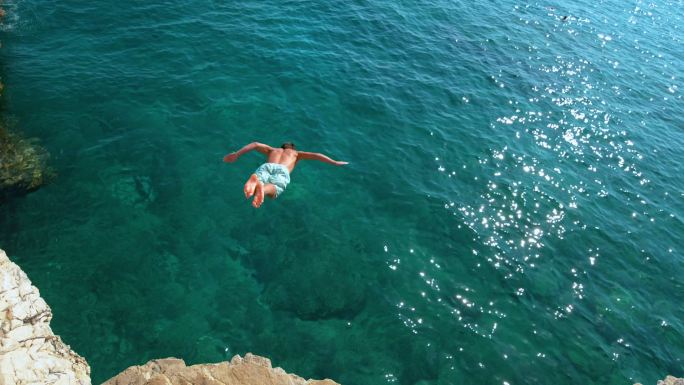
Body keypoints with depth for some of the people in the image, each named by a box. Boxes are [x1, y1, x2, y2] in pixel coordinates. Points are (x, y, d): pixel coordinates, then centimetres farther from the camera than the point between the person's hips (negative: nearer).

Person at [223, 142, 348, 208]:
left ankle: (255, 180, -65)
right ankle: (262, 189, -69)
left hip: (266, 166, 3)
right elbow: (315, 155, 28)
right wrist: (335, 163, 31)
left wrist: (236, 154, 33)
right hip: (282, 171, -2)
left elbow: (255, 144, 32)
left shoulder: (273, 150, 44)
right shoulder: (296, 153, 40)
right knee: (272, 190, -33)